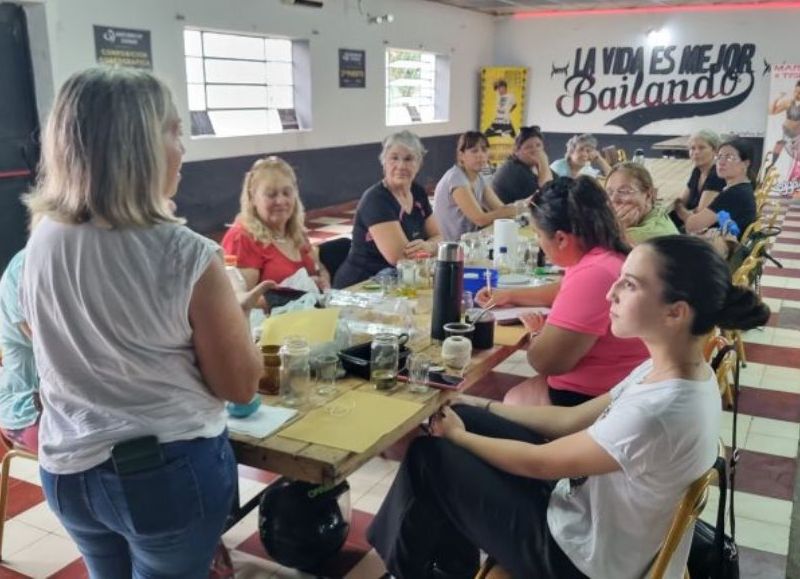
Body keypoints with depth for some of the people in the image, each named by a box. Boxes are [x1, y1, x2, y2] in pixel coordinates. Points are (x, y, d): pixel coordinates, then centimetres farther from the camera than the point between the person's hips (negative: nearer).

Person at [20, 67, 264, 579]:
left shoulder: (41, 242, -7)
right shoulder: (186, 255, -24)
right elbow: (240, 385, -14)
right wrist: (230, 312, 0)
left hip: (68, 468, 5)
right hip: (170, 471, -5)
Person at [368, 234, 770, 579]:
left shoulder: (659, 413, -34)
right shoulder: (676, 372, -6)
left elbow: (539, 463, -20)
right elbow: (571, 421, 3)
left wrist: (459, 436, -5)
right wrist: (477, 409, 4)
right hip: (586, 510, 8)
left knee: (430, 455, -3)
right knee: (463, 416, 6)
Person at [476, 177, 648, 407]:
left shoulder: (593, 275, -31)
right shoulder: (604, 254, 4)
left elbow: (545, 360, -27)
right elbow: (565, 292, 27)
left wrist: (538, 331, -5)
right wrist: (510, 295, 21)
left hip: (589, 399, -10)